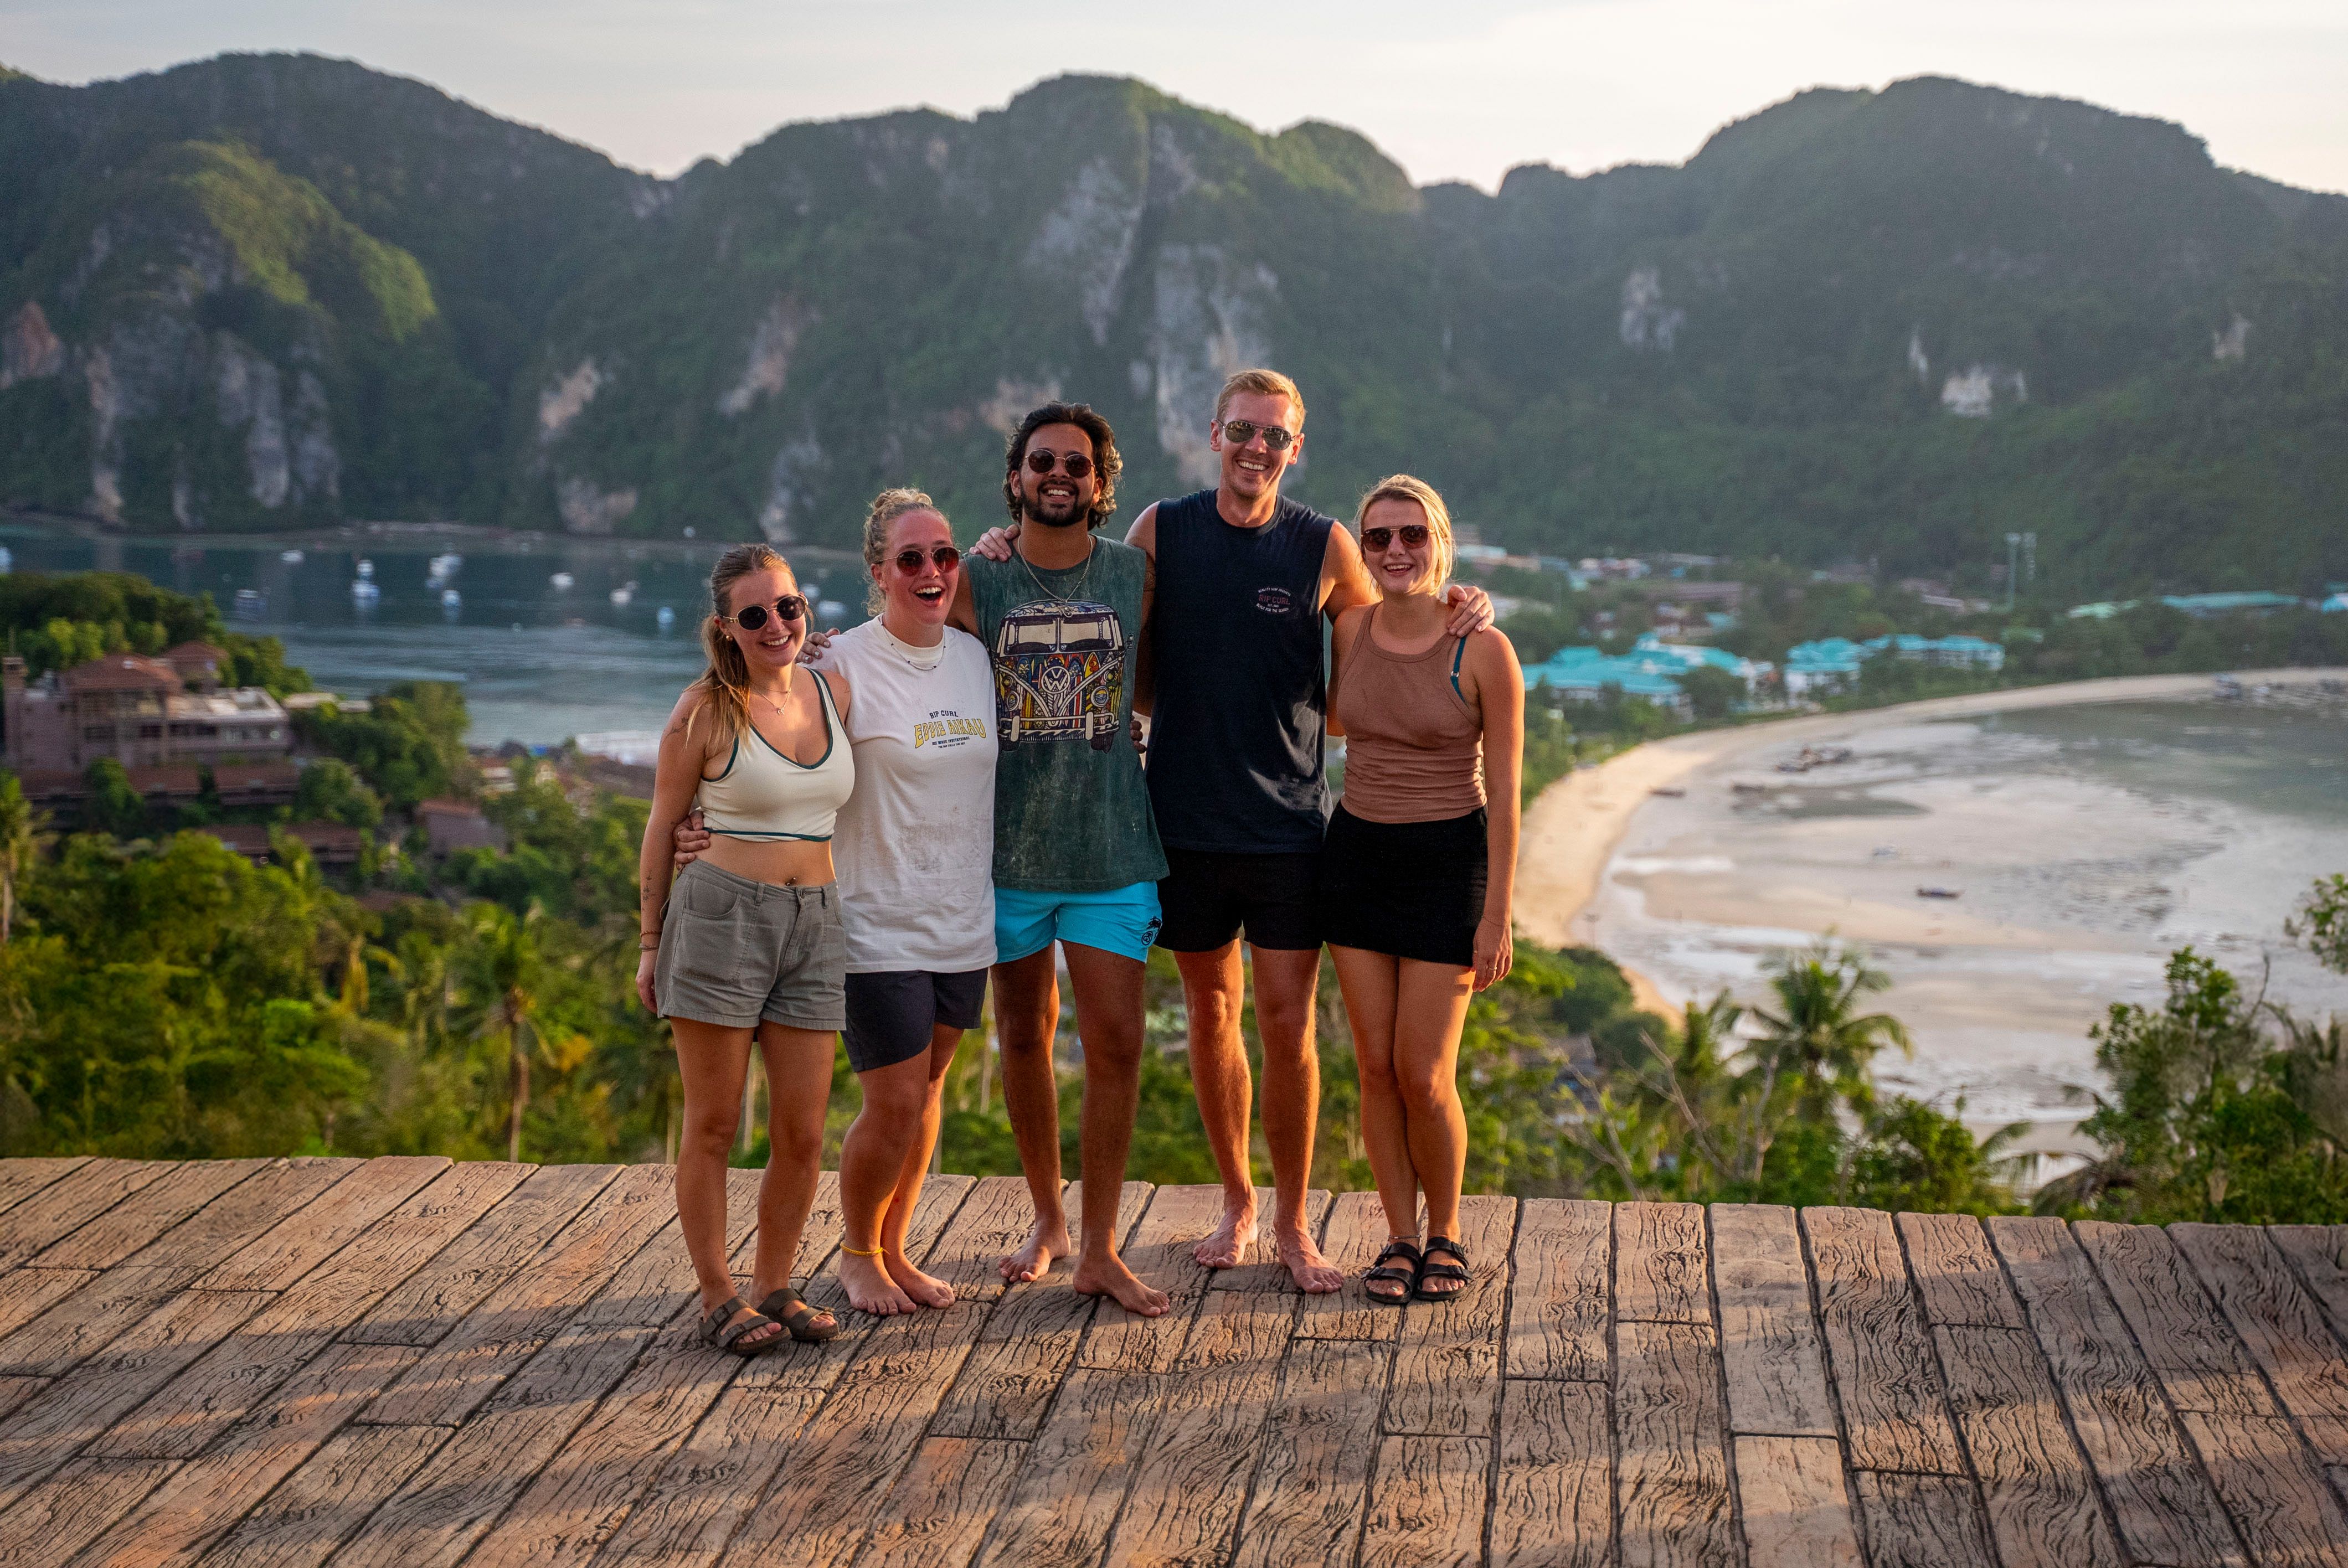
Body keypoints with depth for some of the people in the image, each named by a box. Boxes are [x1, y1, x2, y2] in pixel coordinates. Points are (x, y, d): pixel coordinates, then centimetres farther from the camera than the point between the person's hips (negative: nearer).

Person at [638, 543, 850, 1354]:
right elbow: (661, 828, 1)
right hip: (721, 916, -4)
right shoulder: (706, 710, -6)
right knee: (713, 1126, 4)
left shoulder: (836, 694, 6)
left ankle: (775, 1286, 22)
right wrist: (651, 942, 2)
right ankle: (717, 1298, 14)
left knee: (803, 1133, 5)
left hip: (815, 925, 4)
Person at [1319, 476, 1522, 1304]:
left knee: (1423, 1075, -4)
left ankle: (1446, 1233, 19)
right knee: (1376, 1066, 5)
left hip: (1447, 862, -4)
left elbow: (1504, 794, -9)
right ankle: (1399, 1236, 19)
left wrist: (1497, 917, -9)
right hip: (1357, 854, 4)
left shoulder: (1484, 652, -13)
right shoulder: (1352, 629, -1)